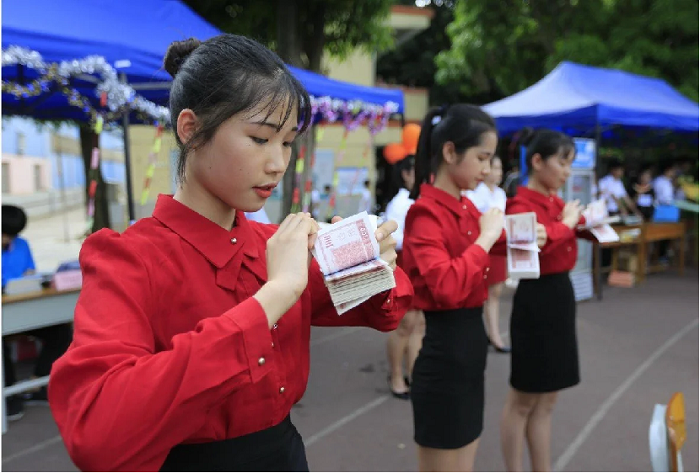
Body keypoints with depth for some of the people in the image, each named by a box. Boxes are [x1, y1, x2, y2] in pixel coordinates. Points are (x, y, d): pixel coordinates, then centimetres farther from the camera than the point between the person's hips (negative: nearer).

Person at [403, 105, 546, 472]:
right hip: (444, 351, -9)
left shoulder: (466, 209, 8)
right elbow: (447, 287, -31)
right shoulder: (425, 214, -17)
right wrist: (485, 238, -21)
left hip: (470, 344, 9)